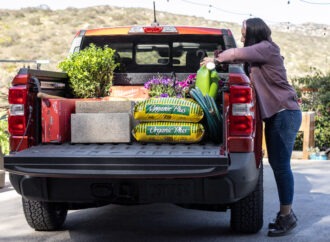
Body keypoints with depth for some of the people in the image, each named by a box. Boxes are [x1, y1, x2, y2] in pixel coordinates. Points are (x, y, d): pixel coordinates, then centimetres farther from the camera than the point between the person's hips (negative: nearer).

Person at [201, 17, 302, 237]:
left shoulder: (268, 48, -9)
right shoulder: (258, 55, 19)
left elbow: (236, 54, -16)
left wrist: (215, 59, -2)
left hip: (285, 113, -10)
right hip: (275, 114, 10)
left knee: (281, 165, -9)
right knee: (277, 164, 10)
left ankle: (287, 216, -3)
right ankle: (285, 213, 17)